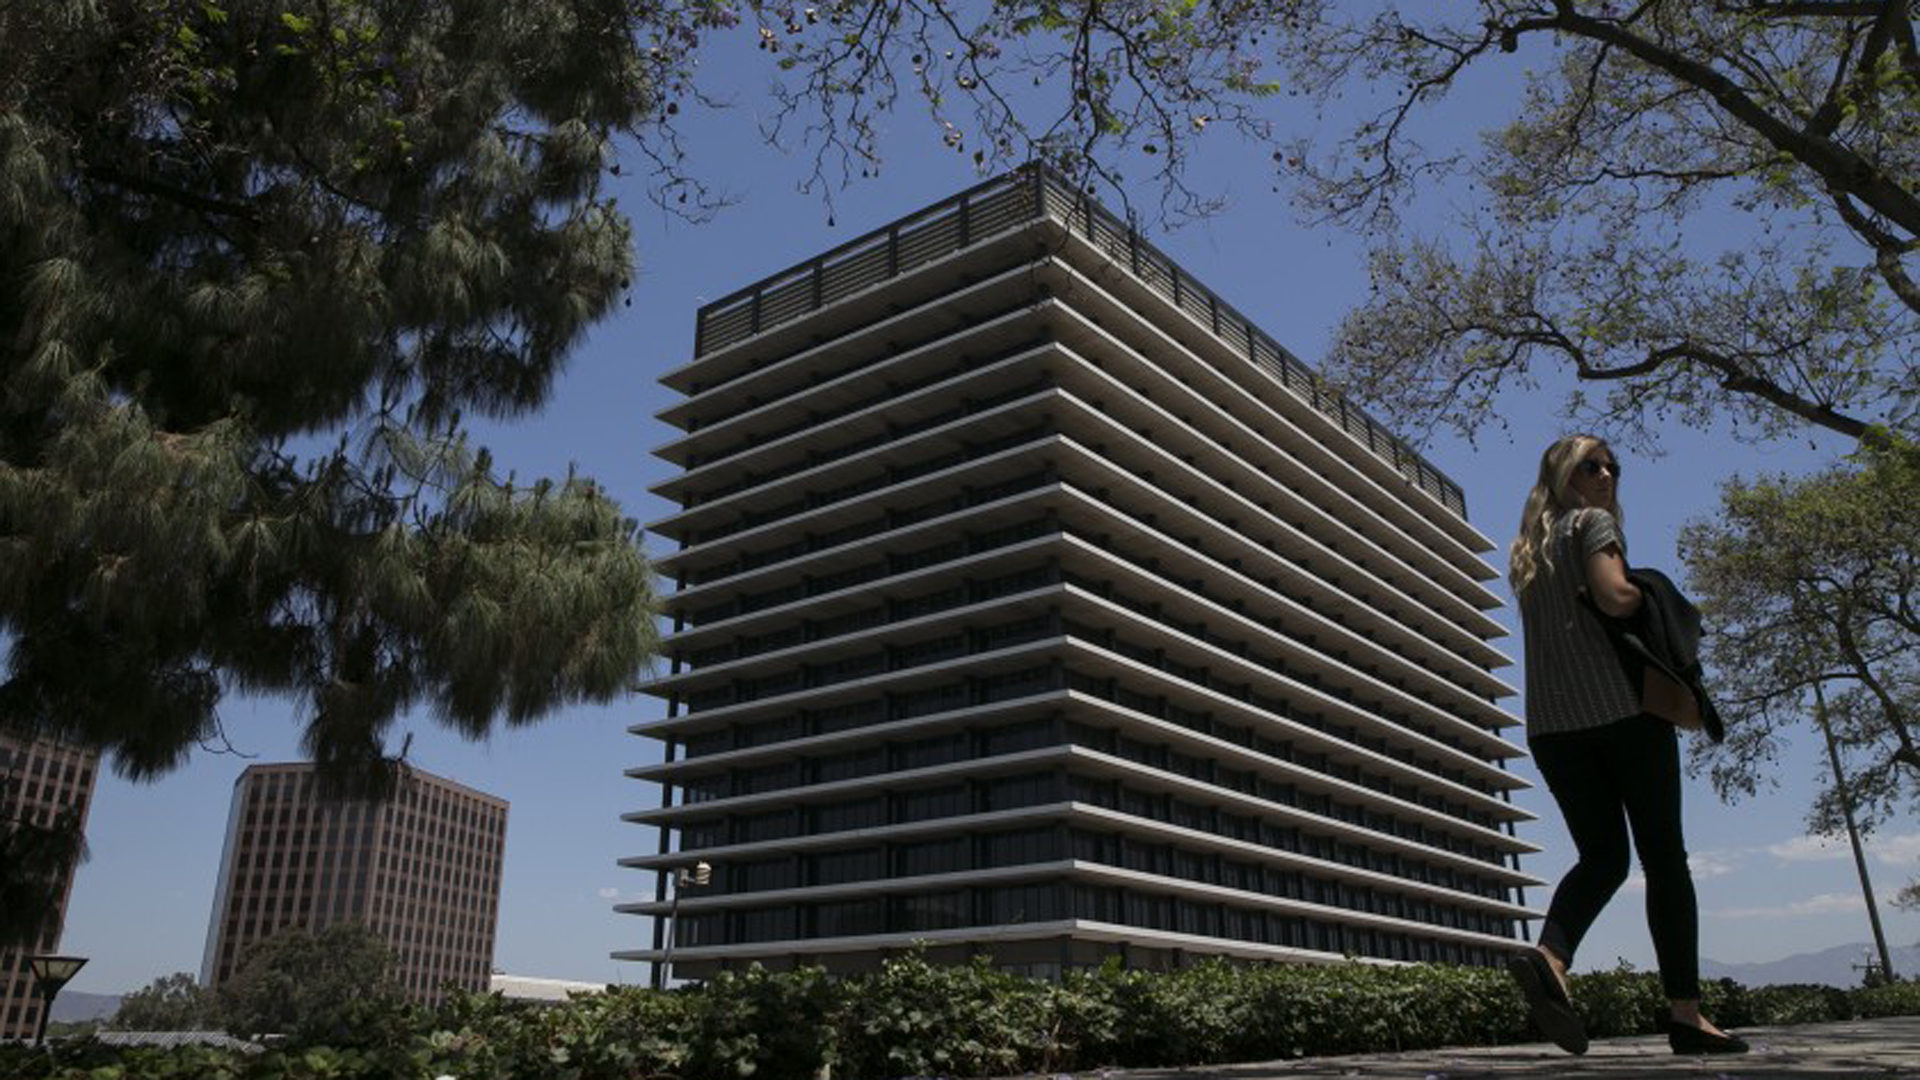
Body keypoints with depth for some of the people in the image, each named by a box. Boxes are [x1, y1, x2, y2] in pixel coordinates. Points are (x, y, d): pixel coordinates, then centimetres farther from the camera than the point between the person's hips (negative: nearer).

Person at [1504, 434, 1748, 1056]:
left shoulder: (1529, 552, 22)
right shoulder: (1593, 522, 1)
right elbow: (1614, 598, -15)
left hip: (1550, 723, 6)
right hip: (1621, 707, -6)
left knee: (1601, 854, 6)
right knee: (1663, 856, 1)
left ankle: (1548, 957, -21)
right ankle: (1686, 1014, 0)